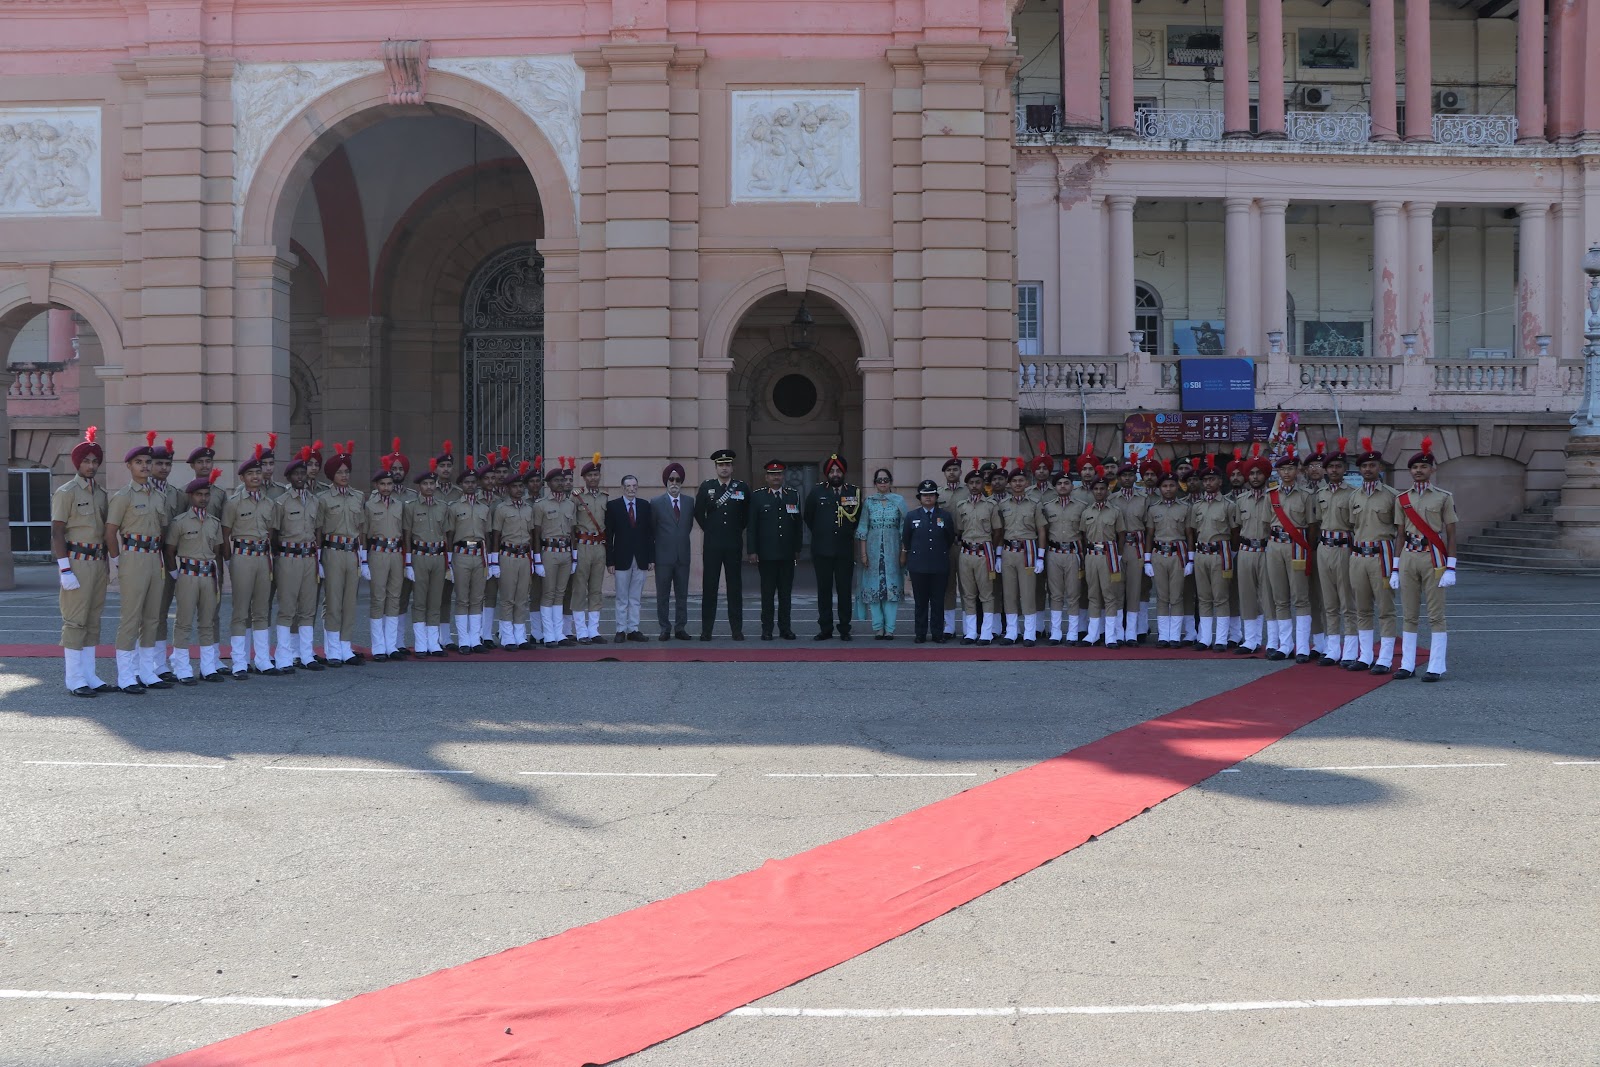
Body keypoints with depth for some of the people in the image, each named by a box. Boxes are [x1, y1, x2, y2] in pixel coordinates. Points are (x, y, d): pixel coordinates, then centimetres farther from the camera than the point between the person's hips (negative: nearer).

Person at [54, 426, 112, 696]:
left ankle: (89, 676, 14)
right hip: (77, 561, -7)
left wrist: (108, 560, 16)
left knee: (93, 620, 9)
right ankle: (74, 679, -1)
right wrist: (65, 570, -16)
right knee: (75, 620, -5)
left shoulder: (101, 493, 14)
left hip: (99, 561, 7)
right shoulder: (66, 492, -6)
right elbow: (56, 534, -10)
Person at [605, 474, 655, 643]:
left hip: (641, 559, 2)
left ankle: (633, 630, 11)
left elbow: (650, 533, 7)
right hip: (622, 559, -2)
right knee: (622, 598, 4)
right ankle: (621, 630, 9)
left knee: (635, 598, 7)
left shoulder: (645, 505, 7)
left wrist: (651, 558, 1)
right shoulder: (613, 506, -1)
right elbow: (608, 535, -2)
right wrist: (610, 561, -7)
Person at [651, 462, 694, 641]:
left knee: (682, 594, 6)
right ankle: (665, 628, 10)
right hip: (663, 556, -2)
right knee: (663, 595, 3)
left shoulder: (689, 502, 7)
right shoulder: (656, 503, -1)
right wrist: (662, 543, 7)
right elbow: (651, 530, 6)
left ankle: (680, 628, 13)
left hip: (683, 555, 2)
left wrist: (681, 541, 13)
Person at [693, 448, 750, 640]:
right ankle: (706, 630, 4)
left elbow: (747, 515, 16)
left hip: (734, 544, 1)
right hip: (712, 545, 0)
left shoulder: (742, 488, 5)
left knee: (735, 586, 3)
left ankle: (737, 629, 7)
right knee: (709, 586, 0)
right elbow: (699, 513, 11)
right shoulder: (706, 487, 3)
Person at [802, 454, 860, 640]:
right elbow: (808, 516, 14)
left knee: (845, 590, 1)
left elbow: (858, 517, 16)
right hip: (822, 550, 0)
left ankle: (845, 630, 8)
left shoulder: (854, 492, 5)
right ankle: (825, 629, 9)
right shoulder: (817, 491, 4)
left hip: (845, 550, 0)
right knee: (824, 590, 3)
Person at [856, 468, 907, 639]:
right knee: (873, 587, 0)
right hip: (873, 550, 1)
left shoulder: (899, 501, 5)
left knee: (892, 587, -2)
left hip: (892, 550, -1)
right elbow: (863, 529, 5)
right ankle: (878, 628, 6)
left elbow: (904, 528, 4)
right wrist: (863, 553, -1)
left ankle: (889, 628, 2)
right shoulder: (869, 502, 6)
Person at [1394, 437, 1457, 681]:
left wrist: (1450, 568, -9)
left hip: (1433, 558, -4)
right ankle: (1407, 665, 12)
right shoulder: (1402, 499, 10)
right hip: (1408, 558, 4)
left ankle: (1436, 668, 0)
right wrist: (1395, 569, 9)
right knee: (1409, 615, 6)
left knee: (1436, 616, -2)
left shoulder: (1444, 498, 0)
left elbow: (1451, 535, -2)